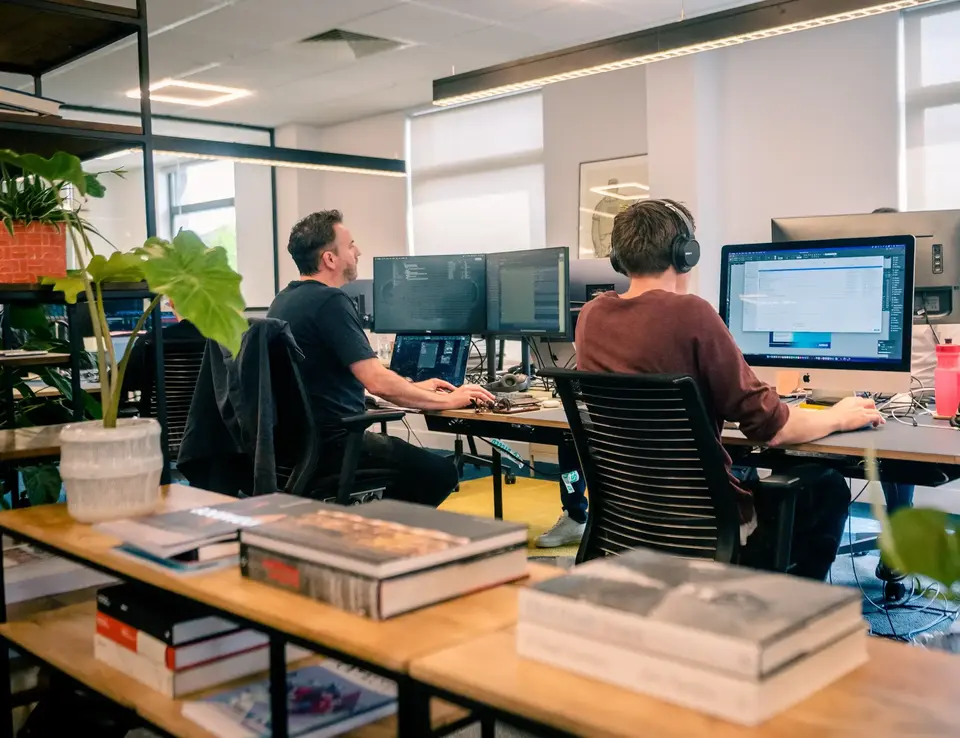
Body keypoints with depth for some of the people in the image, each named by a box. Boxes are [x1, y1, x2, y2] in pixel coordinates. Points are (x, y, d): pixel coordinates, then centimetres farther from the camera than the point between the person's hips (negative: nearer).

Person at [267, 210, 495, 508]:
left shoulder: (286, 299, 11)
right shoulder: (330, 301, -19)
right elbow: (378, 382, -24)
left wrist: (415, 387, 20)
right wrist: (448, 400, -10)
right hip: (329, 442, -10)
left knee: (416, 458, 25)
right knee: (440, 472, -2)